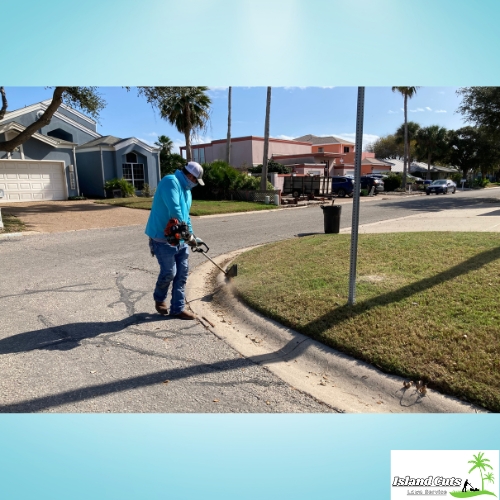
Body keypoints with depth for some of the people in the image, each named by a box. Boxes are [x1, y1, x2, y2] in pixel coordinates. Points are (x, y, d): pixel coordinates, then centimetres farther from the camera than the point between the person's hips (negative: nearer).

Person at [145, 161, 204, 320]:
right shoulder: (171, 182, -15)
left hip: (179, 238, 9)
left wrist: (190, 235, 12)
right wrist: (187, 234, -21)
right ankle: (159, 299, 27)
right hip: (163, 238, -9)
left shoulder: (186, 190, 15)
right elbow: (174, 211, -26)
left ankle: (178, 308, 15)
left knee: (182, 273, 6)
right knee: (169, 273, -3)